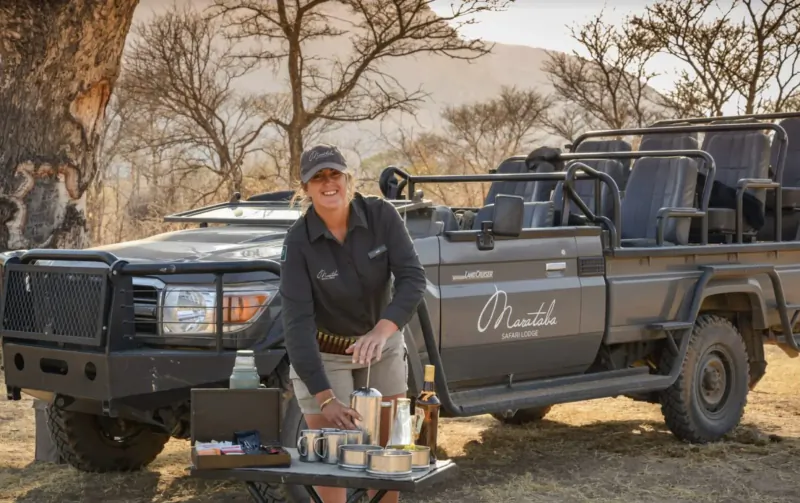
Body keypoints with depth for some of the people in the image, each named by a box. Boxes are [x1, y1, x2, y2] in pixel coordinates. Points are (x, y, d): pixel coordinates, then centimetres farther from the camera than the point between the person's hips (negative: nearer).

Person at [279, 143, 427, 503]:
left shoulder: (381, 215, -16)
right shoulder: (298, 242, -22)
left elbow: (412, 277, -22)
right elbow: (297, 323, -25)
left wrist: (383, 330, -41)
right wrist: (324, 398, -32)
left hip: (382, 346, 3)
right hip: (323, 353, -2)